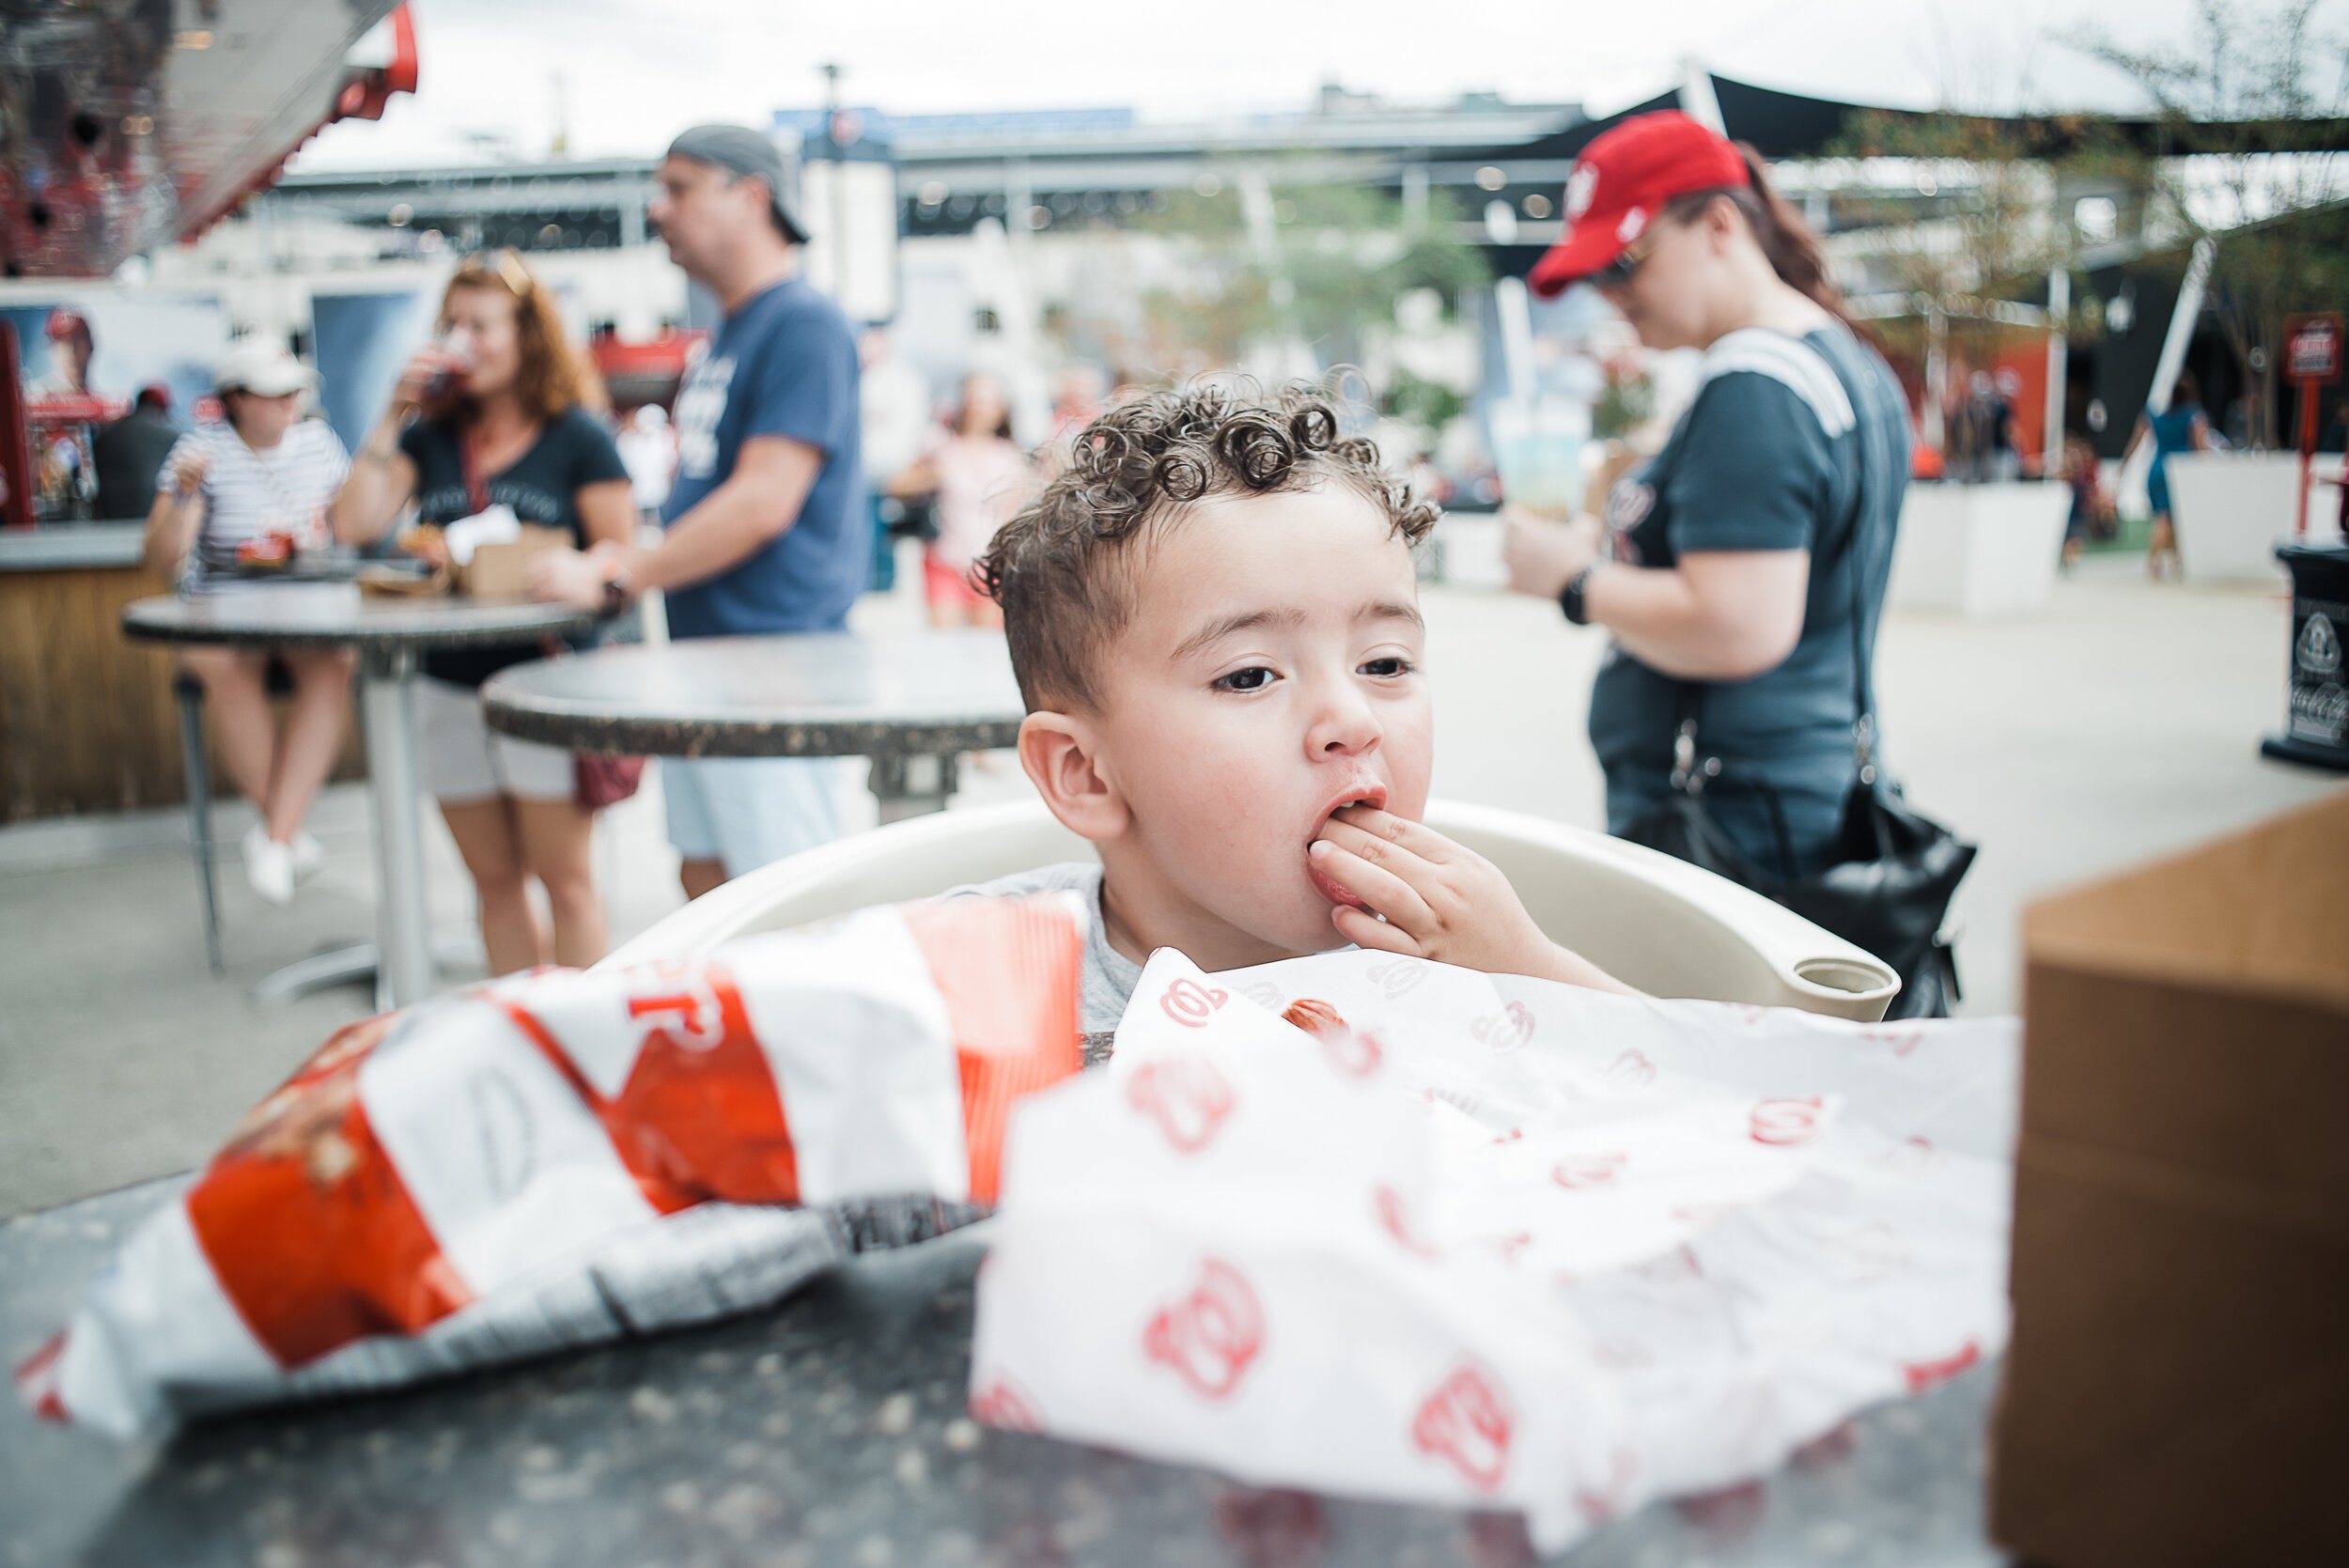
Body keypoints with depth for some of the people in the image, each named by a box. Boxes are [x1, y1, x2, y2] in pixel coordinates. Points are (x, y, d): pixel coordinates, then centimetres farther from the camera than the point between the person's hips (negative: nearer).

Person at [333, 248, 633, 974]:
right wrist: (395, 413, -2)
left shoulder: (578, 437, -1)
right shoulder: (430, 437, 10)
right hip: (448, 688, 5)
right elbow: (356, 524, -2)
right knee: (495, 881, 12)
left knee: (564, 878, 0)